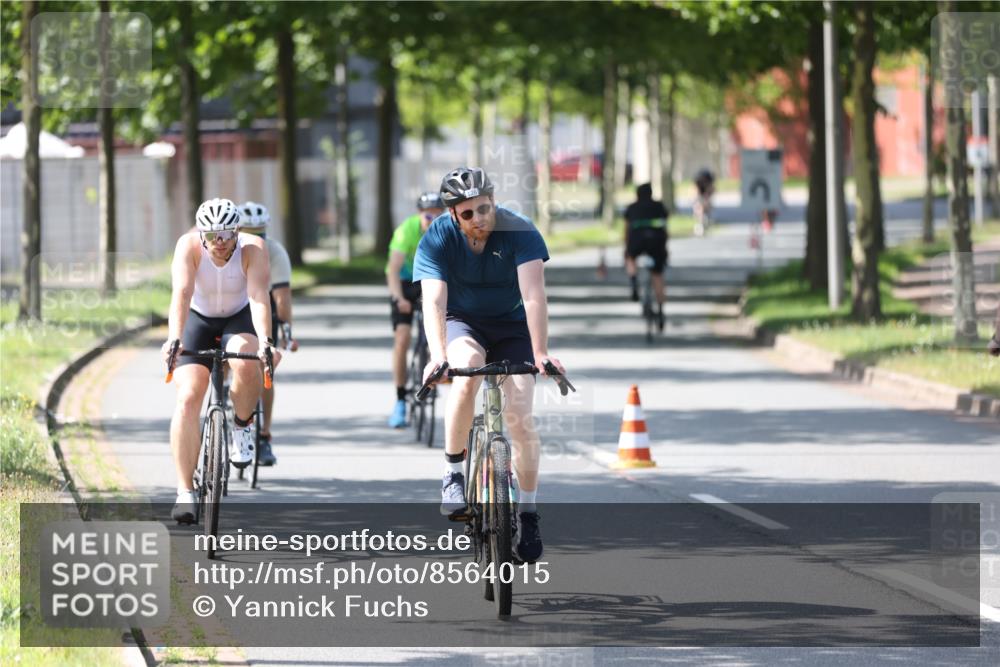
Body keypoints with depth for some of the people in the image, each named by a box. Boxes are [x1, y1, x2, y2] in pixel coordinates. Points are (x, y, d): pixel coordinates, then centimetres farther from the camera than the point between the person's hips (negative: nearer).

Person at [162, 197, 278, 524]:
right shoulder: (188, 246, -25)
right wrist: (173, 339, -52)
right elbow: (181, 294, -37)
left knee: (246, 364, -35)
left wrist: (265, 342, -51)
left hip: (240, 319, 0)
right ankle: (185, 492, -16)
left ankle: (242, 425, -4)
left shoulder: (253, 249, -25)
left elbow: (258, 297, -36)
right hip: (198, 320, 0)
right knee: (187, 397, -18)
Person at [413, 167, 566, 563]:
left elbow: (533, 295, -32)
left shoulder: (520, 232, -23)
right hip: (462, 323, 0)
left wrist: (540, 353, -44)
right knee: (467, 373, -35)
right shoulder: (437, 239, -21)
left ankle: (528, 512, 1)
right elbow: (434, 301, -31)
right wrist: (437, 355, -47)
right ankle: (453, 472, -19)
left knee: (518, 415, -15)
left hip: (512, 326, 0)